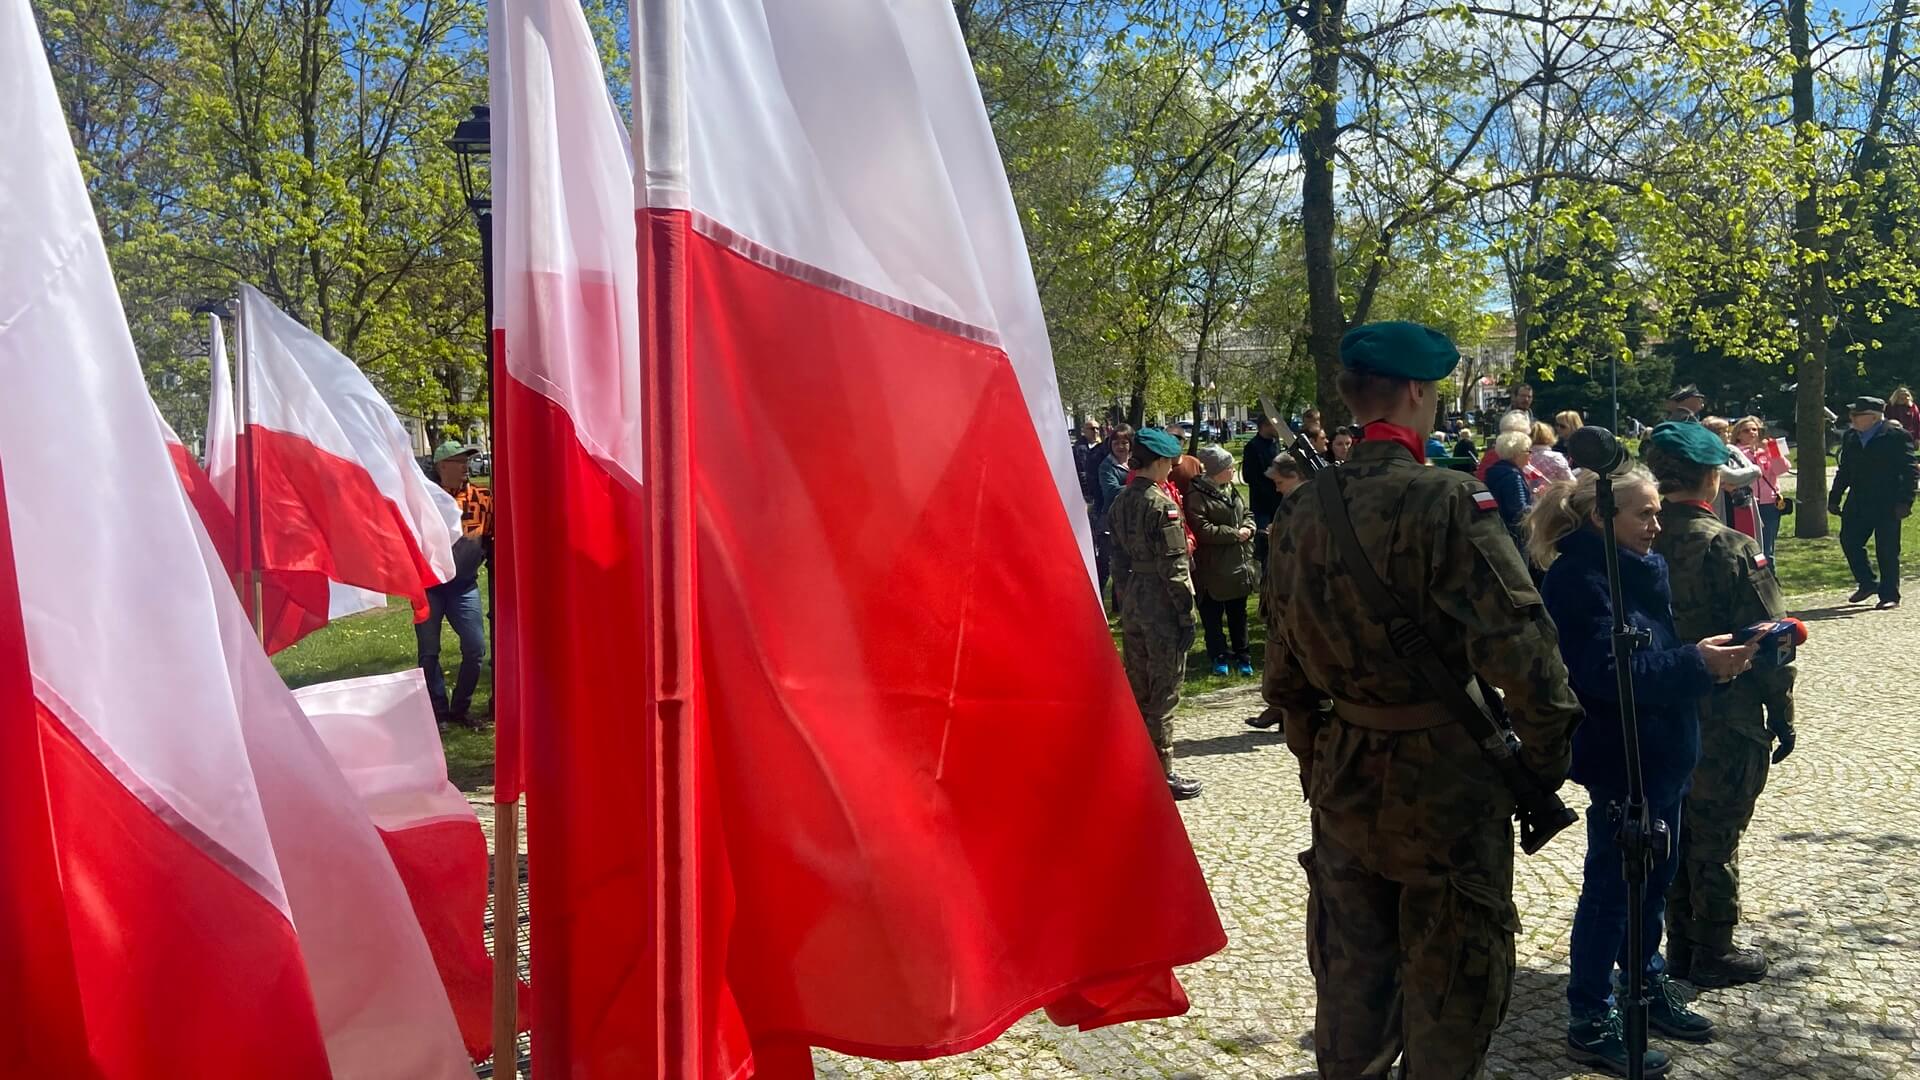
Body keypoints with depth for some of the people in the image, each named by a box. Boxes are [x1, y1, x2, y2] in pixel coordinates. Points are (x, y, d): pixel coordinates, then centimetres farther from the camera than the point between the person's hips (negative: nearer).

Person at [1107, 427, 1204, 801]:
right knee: (1164, 692, -1)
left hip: (1132, 602, 8)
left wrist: (1124, 601, 18)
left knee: (1136, 686, 16)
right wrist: (1187, 615, -13)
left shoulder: (1120, 501, 8)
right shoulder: (1161, 504, -16)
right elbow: (1174, 567, -17)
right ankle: (1161, 773, 5)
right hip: (1161, 604, -8)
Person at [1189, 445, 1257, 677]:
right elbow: (1202, 529, -23)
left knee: (1238, 613, 15)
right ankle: (1219, 656, 16)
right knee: (1213, 615, 4)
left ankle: (1241, 655, 26)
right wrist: (1235, 534, -17)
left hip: (1238, 565, 7)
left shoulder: (1231, 490, 9)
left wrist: (1248, 528, -6)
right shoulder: (1197, 494, -17)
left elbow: (1247, 513, 18)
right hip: (1213, 569, -7)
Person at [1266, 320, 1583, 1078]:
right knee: (1451, 975, 11)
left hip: (1341, 774, 6)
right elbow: (1517, 643, -21)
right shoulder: (1447, 501, -18)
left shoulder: (1302, 510, 1)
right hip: (1445, 776, -6)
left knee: (1350, 966, 19)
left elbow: (1283, 659, 8)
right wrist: (1547, 753, -7)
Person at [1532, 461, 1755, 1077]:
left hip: (1662, 754, 9)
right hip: (1620, 760, -9)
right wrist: (1696, 665, -28)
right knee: (1611, 886, 1)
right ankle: (1591, 1024, 13)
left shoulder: (1641, 570, 10)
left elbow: (1659, 653, 13)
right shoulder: (1578, 580, -18)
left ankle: (1647, 987, 37)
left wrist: (1715, 655, -3)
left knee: (1654, 874, 20)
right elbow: (1608, 672, -26)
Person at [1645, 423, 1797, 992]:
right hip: (1726, 725, -5)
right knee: (1717, 840, 7)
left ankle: (1680, 947, 28)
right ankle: (1713, 956, 19)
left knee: (1673, 833, 16)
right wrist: (1781, 714, -3)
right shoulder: (1731, 548, -19)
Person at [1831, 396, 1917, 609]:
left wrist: (1905, 501, -17)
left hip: (1887, 506, -6)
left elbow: (1908, 472, -10)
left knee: (1887, 551, -1)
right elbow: (1844, 471, 18)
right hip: (1857, 504, 6)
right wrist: (1834, 498, 13)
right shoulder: (1850, 438, 11)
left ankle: (1890, 595, 9)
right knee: (1849, 542, 3)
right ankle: (1867, 583, 21)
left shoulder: (1897, 437, -8)